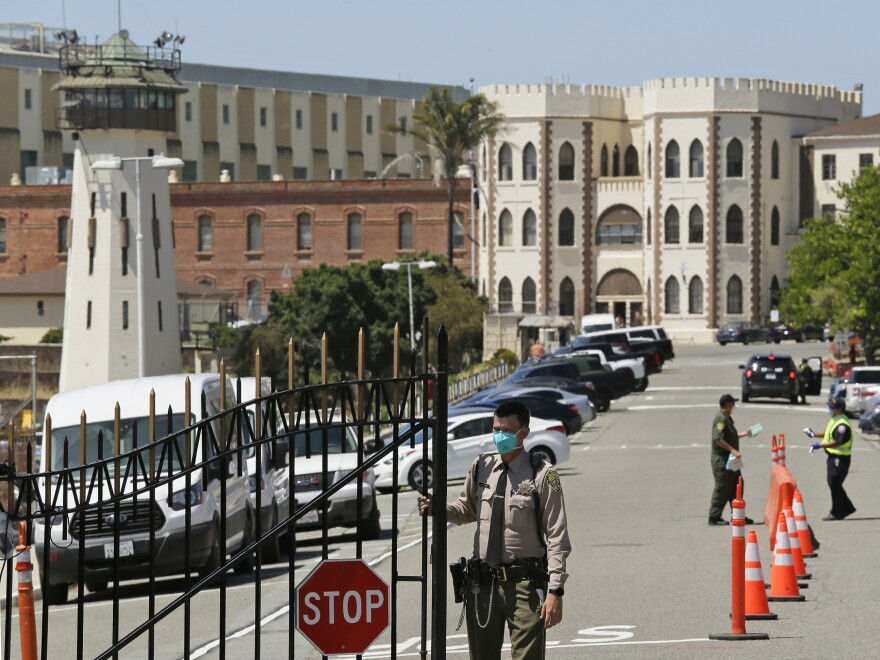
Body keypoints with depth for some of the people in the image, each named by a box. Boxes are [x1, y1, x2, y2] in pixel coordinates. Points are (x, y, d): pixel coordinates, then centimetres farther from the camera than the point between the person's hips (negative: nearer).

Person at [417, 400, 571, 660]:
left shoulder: (542, 475, -8)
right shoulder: (482, 467, 8)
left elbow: (557, 537, -9)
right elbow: (467, 510, 25)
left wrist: (556, 590, -15)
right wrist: (437, 509, 3)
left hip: (524, 583, -5)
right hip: (482, 581, 5)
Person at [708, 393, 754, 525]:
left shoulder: (727, 418, 17)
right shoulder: (721, 419, -16)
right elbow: (718, 438, -26)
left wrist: (743, 434, 32)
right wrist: (732, 450, -28)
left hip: (729, 460, 10)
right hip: (722, 460, -10)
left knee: (736, 487, 13)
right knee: (722, 489, -6)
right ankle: (714, 517, 0)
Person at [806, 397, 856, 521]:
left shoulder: (842, 425, -22)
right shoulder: (834, 420, 11)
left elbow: (837, 442, -30)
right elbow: (829, 434, 28)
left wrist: (820, 445, -29)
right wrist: (814, 435, 22)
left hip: (840, 458, -10)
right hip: (833, 457, 10)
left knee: (835, 485, -3)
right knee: (833, 484, 15)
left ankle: (836, 512, 8)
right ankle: (847, 508, 26)